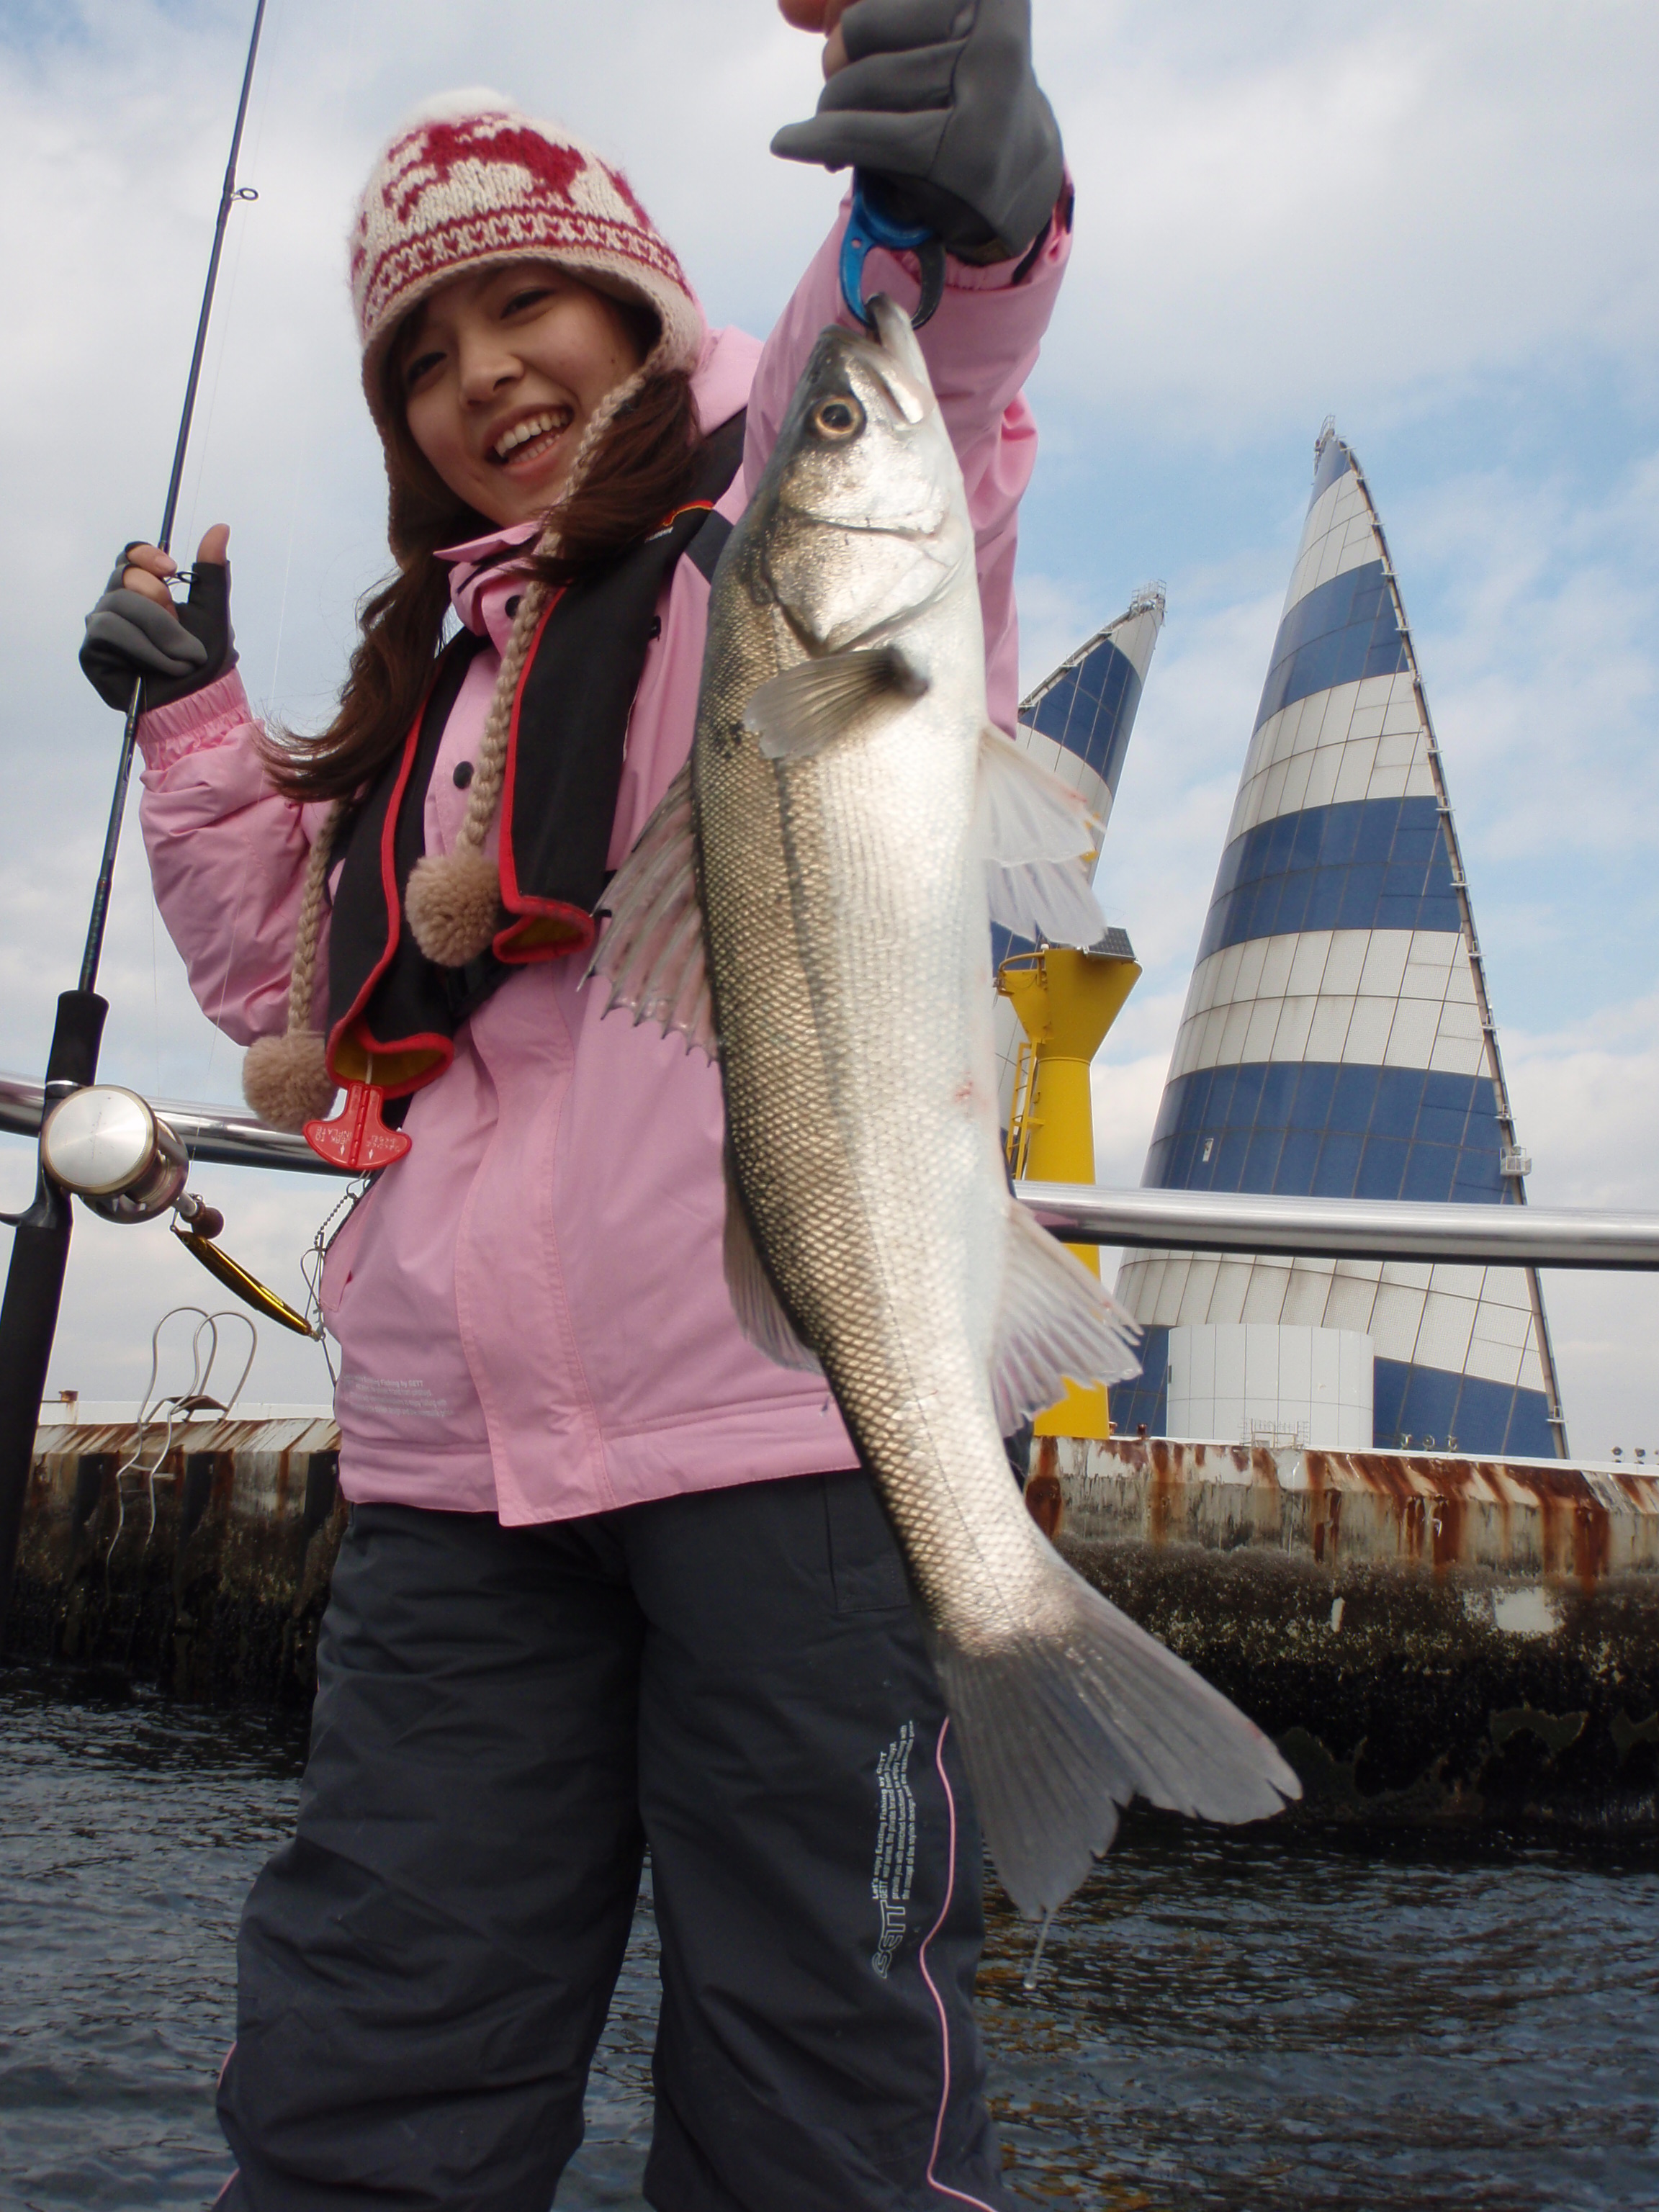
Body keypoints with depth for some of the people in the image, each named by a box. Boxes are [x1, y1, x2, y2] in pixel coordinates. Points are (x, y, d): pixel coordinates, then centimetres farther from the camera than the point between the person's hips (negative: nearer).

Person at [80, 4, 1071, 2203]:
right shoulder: (440, 659, 27)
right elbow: (287, 980, 32)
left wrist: (973, 209, -38)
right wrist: (193, 725, 23)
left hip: (781, 1398, -6)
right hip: (449, 1453, 7)